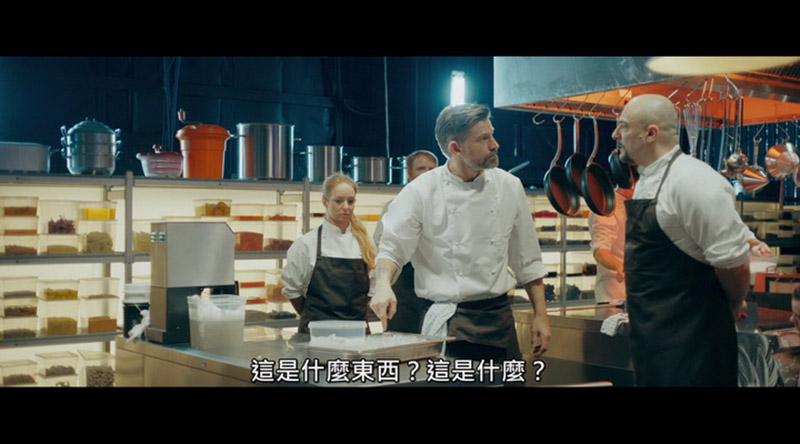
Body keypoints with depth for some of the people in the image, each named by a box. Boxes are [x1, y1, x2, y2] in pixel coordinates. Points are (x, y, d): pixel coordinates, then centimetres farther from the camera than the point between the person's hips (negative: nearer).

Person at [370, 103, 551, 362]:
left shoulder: (509, 187, 3)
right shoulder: (420, 192, -9)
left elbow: (527, 261, 9)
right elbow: (391, 250, -6)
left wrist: (540, 316, 8)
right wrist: (384, 285, -28)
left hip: (498, 319, 4)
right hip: (446, 322, -3)